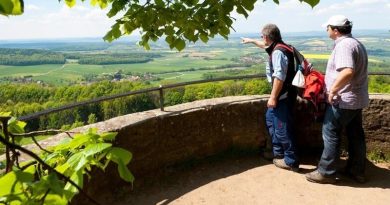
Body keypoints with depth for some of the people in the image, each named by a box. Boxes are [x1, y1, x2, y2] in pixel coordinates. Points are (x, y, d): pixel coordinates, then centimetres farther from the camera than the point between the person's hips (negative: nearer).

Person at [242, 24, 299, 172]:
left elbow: (279, 77, -27)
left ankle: (291, 161, 7)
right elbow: (265, 46, 35)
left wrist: (273, 97, -24)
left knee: (282, 128, -4)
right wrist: (251, 41, 48)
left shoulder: (278, 52, -21)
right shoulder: (277, 47, 11)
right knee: (270, 119, 23)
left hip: (283, 96, -11)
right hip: (281, 95, 11)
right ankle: (278, 152, 33)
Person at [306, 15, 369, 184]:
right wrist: (335, 88, 18)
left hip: (343, 100, -10)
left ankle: (326, 172, 7)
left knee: (331, 134, -1)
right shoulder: (356, 43, 14)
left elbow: (347, 72, -34)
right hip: (357, 99, 10)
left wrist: (333, 90, -24)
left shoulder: (344, 45, -18)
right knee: (356, 134, 15)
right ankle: (357, 170, 27)